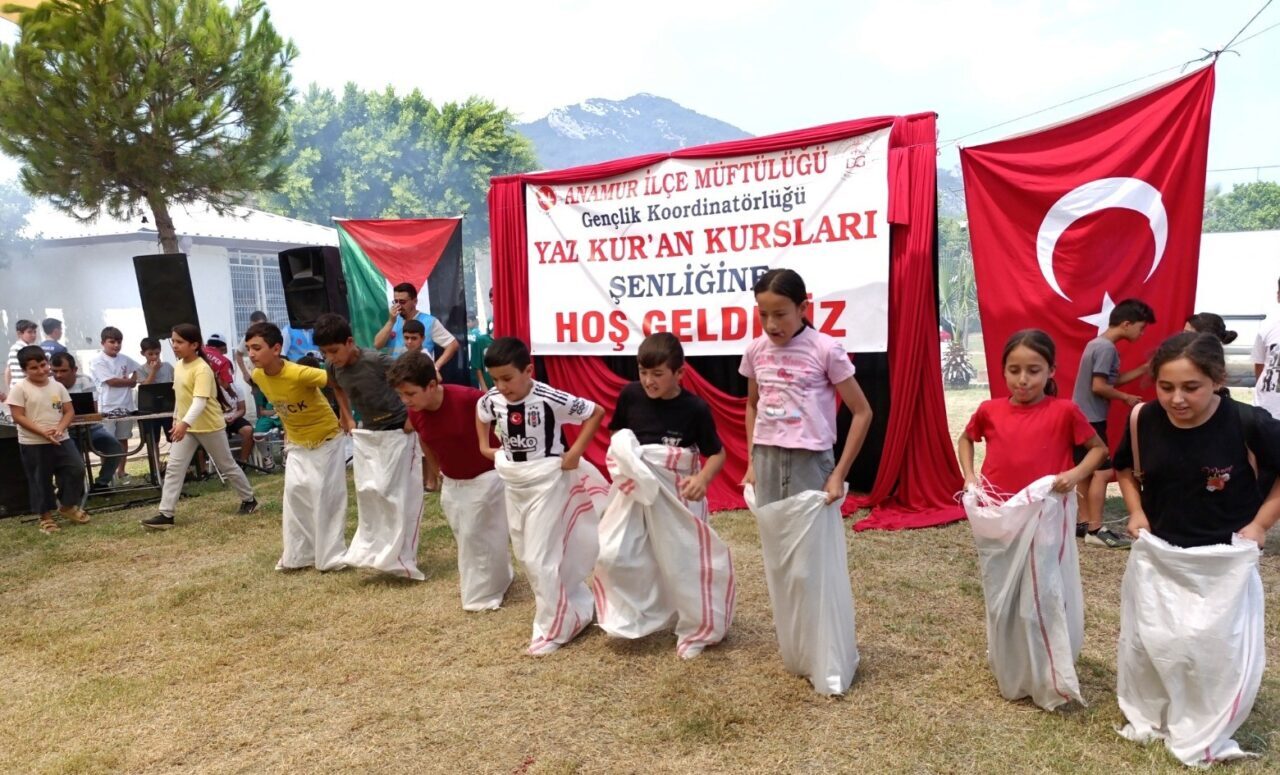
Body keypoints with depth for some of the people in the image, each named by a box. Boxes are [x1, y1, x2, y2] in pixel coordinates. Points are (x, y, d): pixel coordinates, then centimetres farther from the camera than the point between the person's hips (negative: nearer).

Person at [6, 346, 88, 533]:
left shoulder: (58, 386, 4)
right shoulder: (19, 388, -8)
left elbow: (69, 411, 5)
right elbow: (18, 417, -12)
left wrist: (60, 428, -14)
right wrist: (43, 432, -21)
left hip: (61, 439, 4)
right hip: (33, 444, -4)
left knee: (77, 469, 1)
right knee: (40, 480, 6)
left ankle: (68, 505, 21)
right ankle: (46, 516, 19)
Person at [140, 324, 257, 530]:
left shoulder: (202, 369, -22)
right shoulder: (178, 366, 5)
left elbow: (200, 401, -32)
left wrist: (185, 422, -44)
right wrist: (176, 418, 22)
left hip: (209, 426, -7)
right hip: (185, 426, 7)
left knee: (227, 466, 8)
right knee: (173, 468, -2)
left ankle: (249, 499, 25)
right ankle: (166, 514, 0)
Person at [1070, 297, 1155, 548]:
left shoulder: (1098, 343, 14)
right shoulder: (1107, 347, -16)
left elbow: (1113, 380, 18)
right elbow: (1099, 386, -22)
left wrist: (1146, 368, 13)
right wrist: (1127, 398, -8)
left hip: (1083, 417, 10)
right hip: (1091, 419, -10)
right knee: (1102, 471, -8)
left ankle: (1084, 523, 20)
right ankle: (1095, 529, -5)